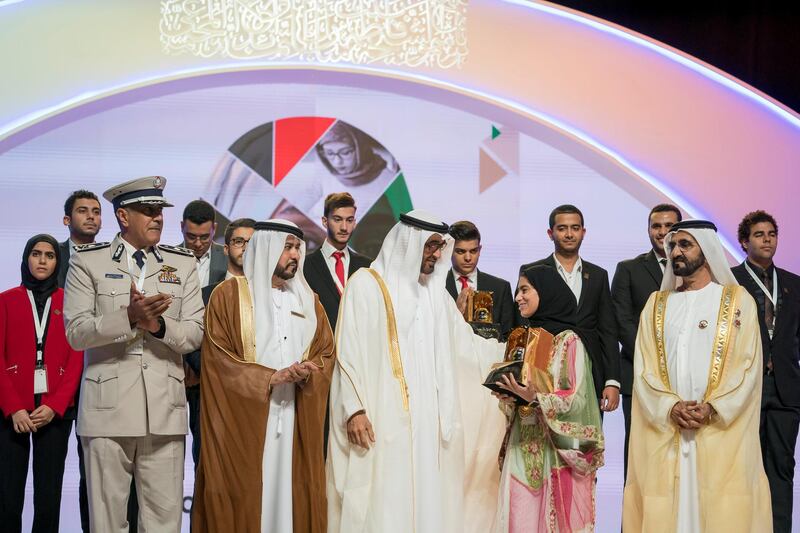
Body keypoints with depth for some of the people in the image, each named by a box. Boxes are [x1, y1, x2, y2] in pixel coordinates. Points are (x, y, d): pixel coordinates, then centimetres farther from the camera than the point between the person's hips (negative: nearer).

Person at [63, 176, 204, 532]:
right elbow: (76, 332, -4)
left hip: (164, 409, 2)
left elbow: (195, 333, 6)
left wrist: (158, 324, -14)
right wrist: (129, 316, -18)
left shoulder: (183, 263, 12)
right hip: (108, 407, -2)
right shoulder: (88, 261, 5)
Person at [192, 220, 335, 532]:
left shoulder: (308, 300, 15)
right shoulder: (229, 294, 0)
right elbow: (217, 355, -7)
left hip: (295, 417, 4)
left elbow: (326, 352, 12)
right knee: (244, 497, -4)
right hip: (244, 415, -4)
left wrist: (306, 373, -10)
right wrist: (271, 377, -15)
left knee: (290, 494, 3)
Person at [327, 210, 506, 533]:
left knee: (425, 499, 3)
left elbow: (466, 343, 16)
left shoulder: (435, 291, 17)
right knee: (383, 504, -7)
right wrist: (354, 409, -14)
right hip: (380, 418, -5)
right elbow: (348, 351, -6)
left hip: (427, 419, 6)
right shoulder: (366, 283, -1)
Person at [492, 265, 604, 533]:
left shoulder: (568, 340, -7)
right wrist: (509, 395, -4)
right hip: (523, 446, 6)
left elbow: (576, 399, -14)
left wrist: (535, 397, -27)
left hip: (555, 448, -6)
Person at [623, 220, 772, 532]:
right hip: (664, 429, 2)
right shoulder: (656, 304, 14)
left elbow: (748, 365, -2)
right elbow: (643, 367, 6)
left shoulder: (738, 300, 6)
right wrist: (670, 407, -12)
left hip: (723, 430, -2)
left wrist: (713, 409, -15)